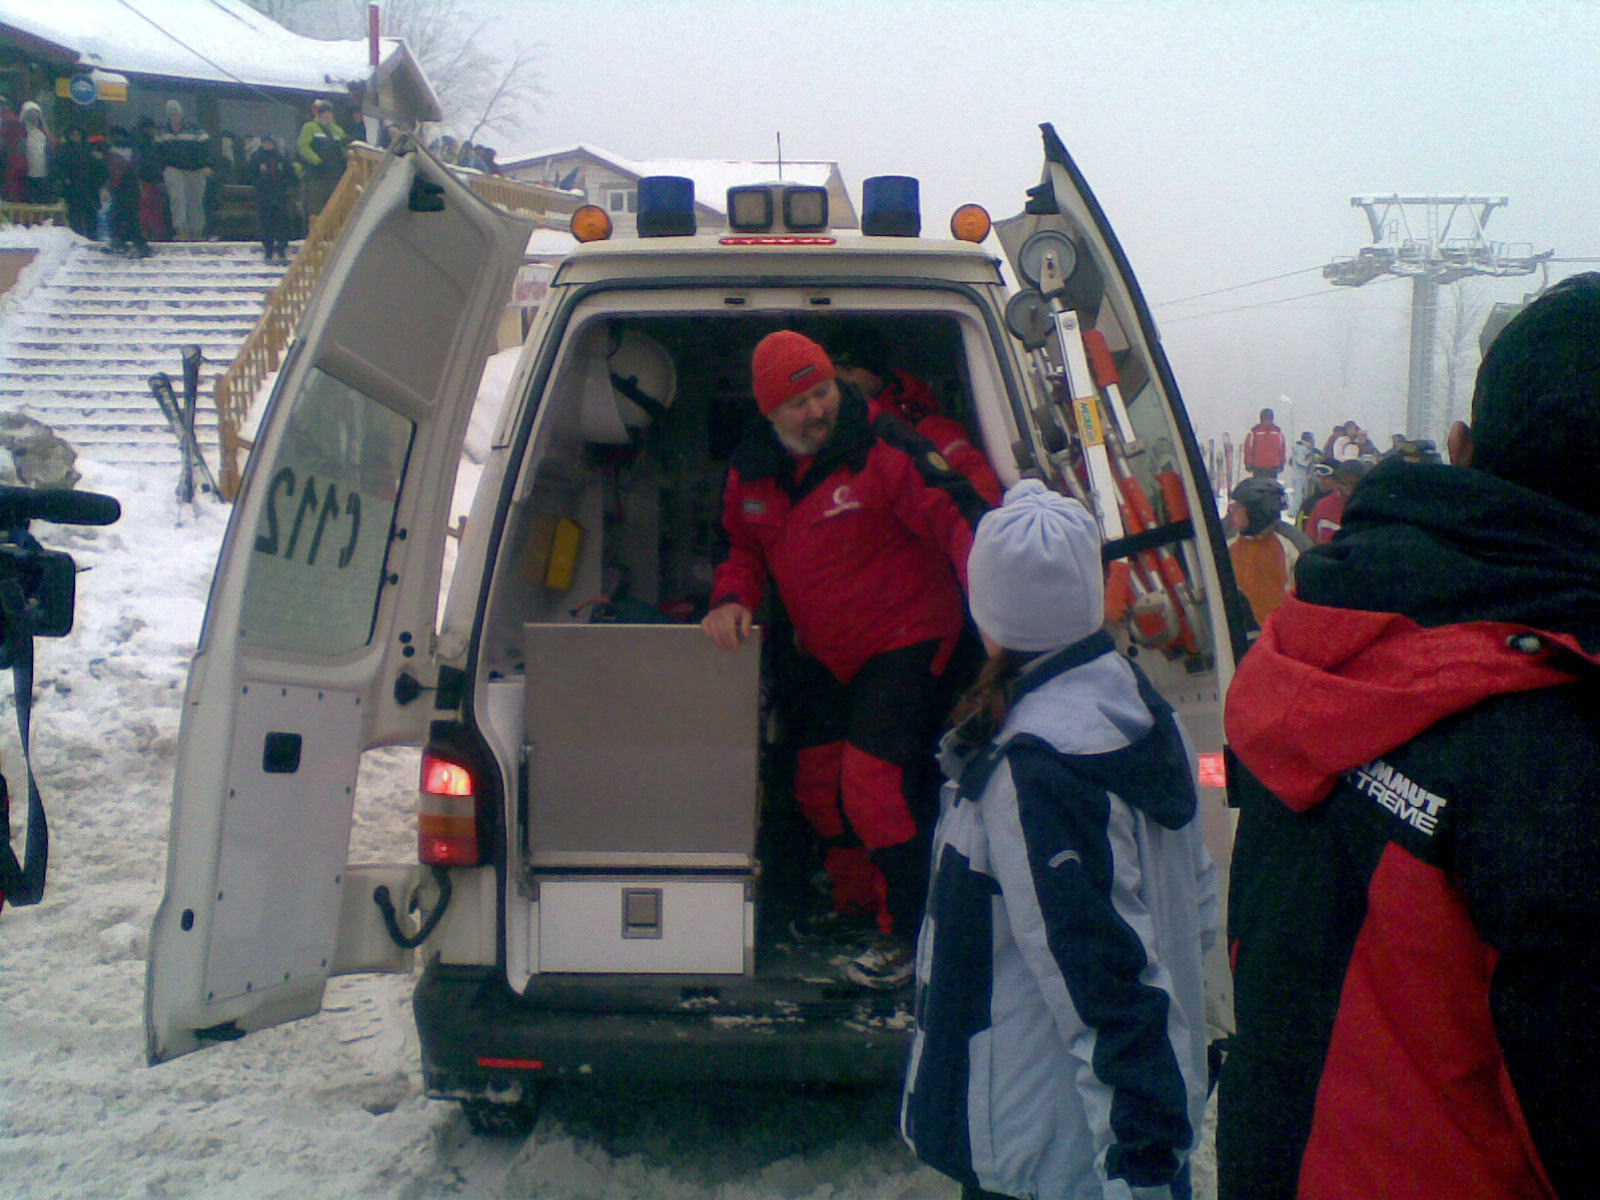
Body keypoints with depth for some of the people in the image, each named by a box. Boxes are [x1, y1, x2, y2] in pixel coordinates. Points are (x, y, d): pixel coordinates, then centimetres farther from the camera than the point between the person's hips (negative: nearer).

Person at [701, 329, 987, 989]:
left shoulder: (883, 449, -21)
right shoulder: (751, 470, -1)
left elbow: (957, 514, -29)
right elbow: (744, 547, 14)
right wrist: (733, 598, -8)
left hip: (904, 639, -7)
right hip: (824, 653, 7)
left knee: (873, 781, -14)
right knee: (816, 784, 15)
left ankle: (908, 932, 4)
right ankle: (856, 902, 40)